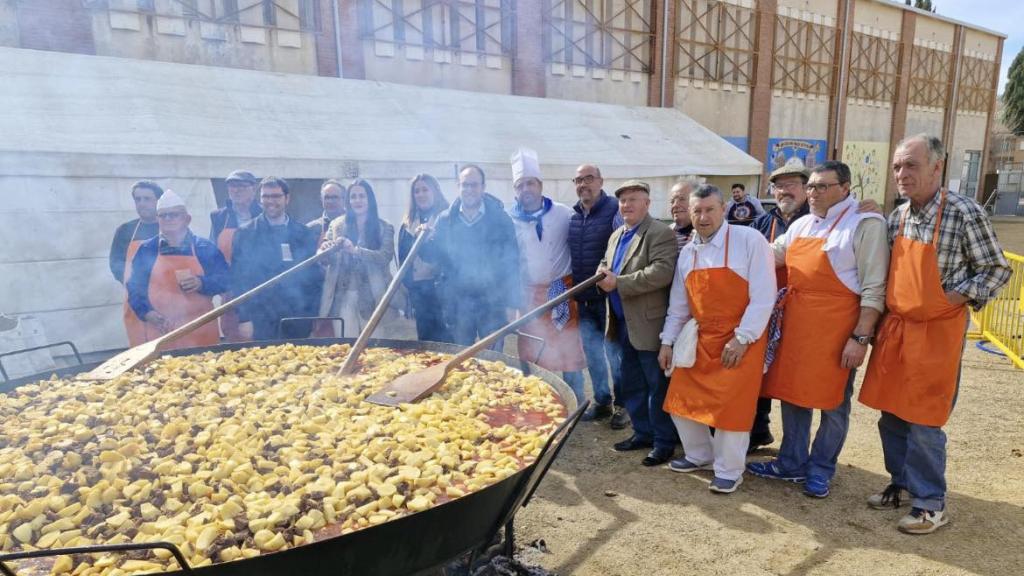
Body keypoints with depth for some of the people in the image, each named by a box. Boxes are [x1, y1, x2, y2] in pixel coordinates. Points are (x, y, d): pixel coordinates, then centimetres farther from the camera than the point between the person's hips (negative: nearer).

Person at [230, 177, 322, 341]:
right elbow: (238, 279, -1)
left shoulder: (305, 235, 7)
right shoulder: (244, 234, 2)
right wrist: (244, 318, -7)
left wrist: (313, 315, 3)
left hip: (298, 320, 2)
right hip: (260, 321, -1)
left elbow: (315, 275, 9)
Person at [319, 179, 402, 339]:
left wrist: (355, 250, -25)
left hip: (372, 297, -1)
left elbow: (386, 257, -12)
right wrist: (324, 250, -19)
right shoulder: (337, 226, 9)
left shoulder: (384, 228, 3)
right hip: (342, 297, 2)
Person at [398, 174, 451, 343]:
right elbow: (403, 257, 15)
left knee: (445, 337, -6)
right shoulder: (408, 223, 14)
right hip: (418, 289, 5)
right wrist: (407, 285, 5)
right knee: (424, 336, 10)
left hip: (441, 286, -5)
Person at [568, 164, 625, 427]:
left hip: (608, 295, -6)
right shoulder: (572, 216, 9)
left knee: (615, 351, 4)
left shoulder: (615, 210, -10)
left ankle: (622, 404, 20)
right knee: (592, 352, 14)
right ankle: (602, 400, 29)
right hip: (583, 298, 6)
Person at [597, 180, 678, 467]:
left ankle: (664, 441, 15)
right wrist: (603, 274, -6)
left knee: (657, 385, 3)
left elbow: (662, 272, -24)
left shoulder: (661, 233, -11)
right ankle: (643, 432, 31)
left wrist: (618, 283, -24)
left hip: (648, 324, -8)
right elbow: (605, 264, 20)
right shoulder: (616, 235, 15)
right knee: (632, 385, 17)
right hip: (623, 324, 8)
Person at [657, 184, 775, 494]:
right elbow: (678, 303, 13)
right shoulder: (687, 252, 6)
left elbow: (764, 296, -14)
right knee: (682, 400, 11)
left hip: (740, 342, -6)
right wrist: (667, 342, 12)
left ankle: (728, 471, 20)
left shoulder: (750, 241, -12)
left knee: (731, 406, -1)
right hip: (700, 339, 6)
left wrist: (742, 339, -17)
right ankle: (699, 455, 33)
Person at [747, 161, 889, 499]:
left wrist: (861, 337, -17)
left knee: (832, 403, 7)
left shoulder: (866, 224, -8)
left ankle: (821, 469, 24)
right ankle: (792, 463, 29)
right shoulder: (802, 225, 13)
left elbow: (874, 289, -12)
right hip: (796, 325, 7)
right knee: (793, 394, 14)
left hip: (835, 330, -7)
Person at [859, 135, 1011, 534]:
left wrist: (960, 296, -15)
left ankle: (931, 505, 18)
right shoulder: (897, 217, 5)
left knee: (922, 423, 1)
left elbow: (997, 270, -5)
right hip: (895, 328, 6)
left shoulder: (965, 214, -13)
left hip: (936, 333, -6)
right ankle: (901, 484, 32)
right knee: (890, 415, 14)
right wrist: (880, 323, 6)